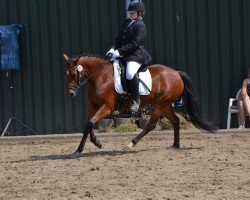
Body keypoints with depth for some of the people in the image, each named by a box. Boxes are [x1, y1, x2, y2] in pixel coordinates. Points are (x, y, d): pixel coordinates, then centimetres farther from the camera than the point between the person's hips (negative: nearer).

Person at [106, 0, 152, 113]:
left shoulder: (140, 26, -10)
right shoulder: (127, 22, 18)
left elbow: (134, 44, -18)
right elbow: (120, 37, 19)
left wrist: (120, 51, -22)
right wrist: (114, 48, 1)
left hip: (136, 55, -10)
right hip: (123, 54, 10)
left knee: (130, 74, -32)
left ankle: (136, 99, -19)